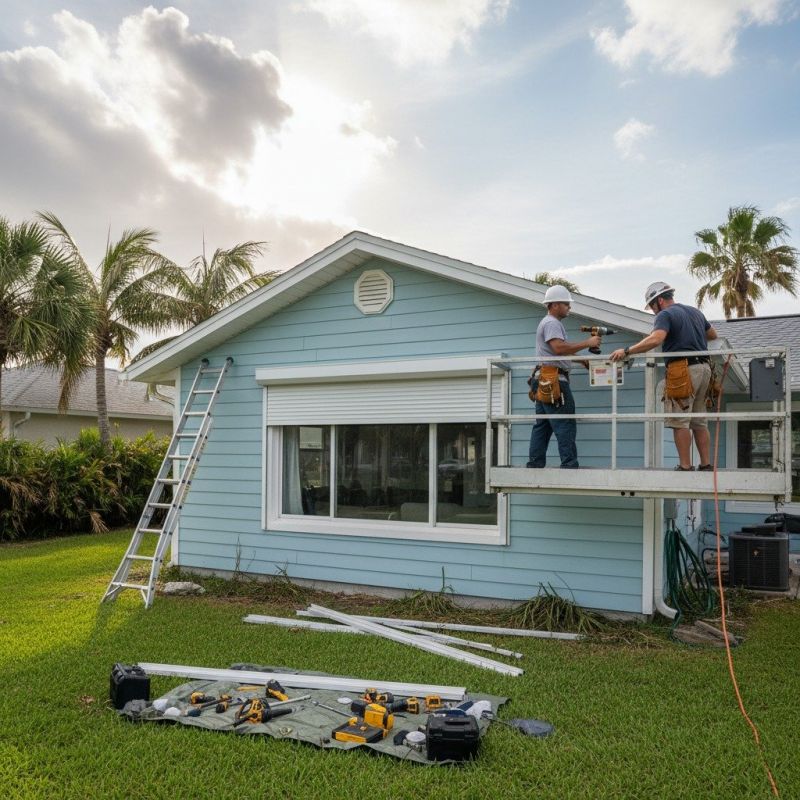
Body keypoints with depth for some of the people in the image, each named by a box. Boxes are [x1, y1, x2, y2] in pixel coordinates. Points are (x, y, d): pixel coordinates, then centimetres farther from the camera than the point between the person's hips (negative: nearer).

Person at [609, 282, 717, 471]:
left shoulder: (665, 315, -7)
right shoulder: (695, 312, 20)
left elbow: (655, 339, -25)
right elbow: (713, 334, 34)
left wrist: (626, 351, -24)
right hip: (703, 367, 8)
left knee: (679, 421, -4)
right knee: (699, 422, 13)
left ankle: (685, 466, -5)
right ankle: (706, 465, 13)